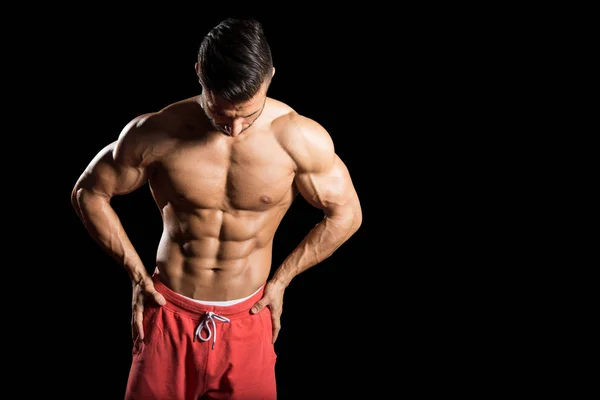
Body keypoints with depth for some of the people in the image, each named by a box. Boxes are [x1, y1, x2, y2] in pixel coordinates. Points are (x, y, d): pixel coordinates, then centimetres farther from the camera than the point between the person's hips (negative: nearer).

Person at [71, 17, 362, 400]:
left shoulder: (302, 139, -18)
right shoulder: (155, 133, -17)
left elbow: (346, 214, -2)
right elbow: (88, 192, -1)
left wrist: (281, 280, -1)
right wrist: (137, 274, -1)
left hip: (246, 321, 1)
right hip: (170, 314, 0)